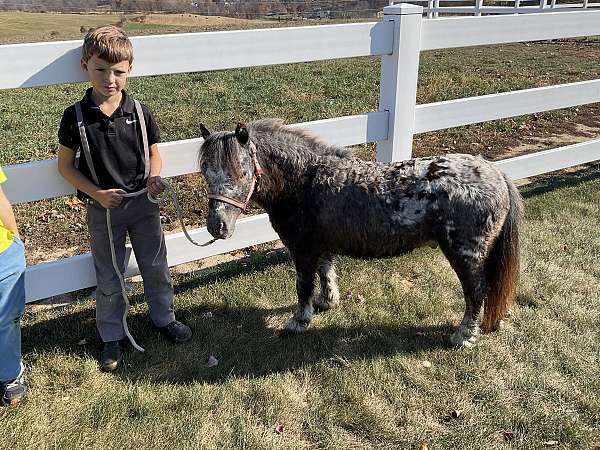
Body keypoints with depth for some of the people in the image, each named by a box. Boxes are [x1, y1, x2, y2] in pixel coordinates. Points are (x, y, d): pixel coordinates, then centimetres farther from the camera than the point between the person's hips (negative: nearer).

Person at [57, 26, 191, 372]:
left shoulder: (140, 112, -6)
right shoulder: (75, 116, -11)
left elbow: (154, 152, 5)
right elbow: (65, 165, -4)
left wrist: (154, 178, -16)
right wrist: (97, 193, -17)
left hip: (143, 203, 2)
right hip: (103, 209, -2)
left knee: (156, 266, 15)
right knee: (109, 278, 11)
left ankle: (164, 318, 38)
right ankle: (112, 337, 29)